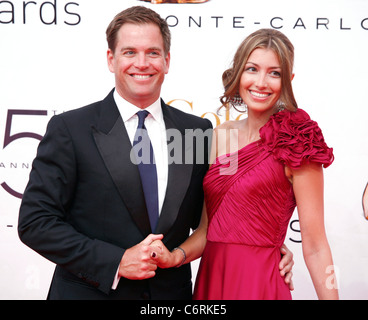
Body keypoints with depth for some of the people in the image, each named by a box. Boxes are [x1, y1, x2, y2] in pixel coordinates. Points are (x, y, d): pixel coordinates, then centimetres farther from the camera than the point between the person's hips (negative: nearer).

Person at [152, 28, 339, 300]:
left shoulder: (296, 143, -11)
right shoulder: (219, 136, 5)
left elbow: (315, 247, -11)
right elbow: (206, 228, 7)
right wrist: (175, 256, -10)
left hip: (259, 284, -5)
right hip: (210, 278, 5)